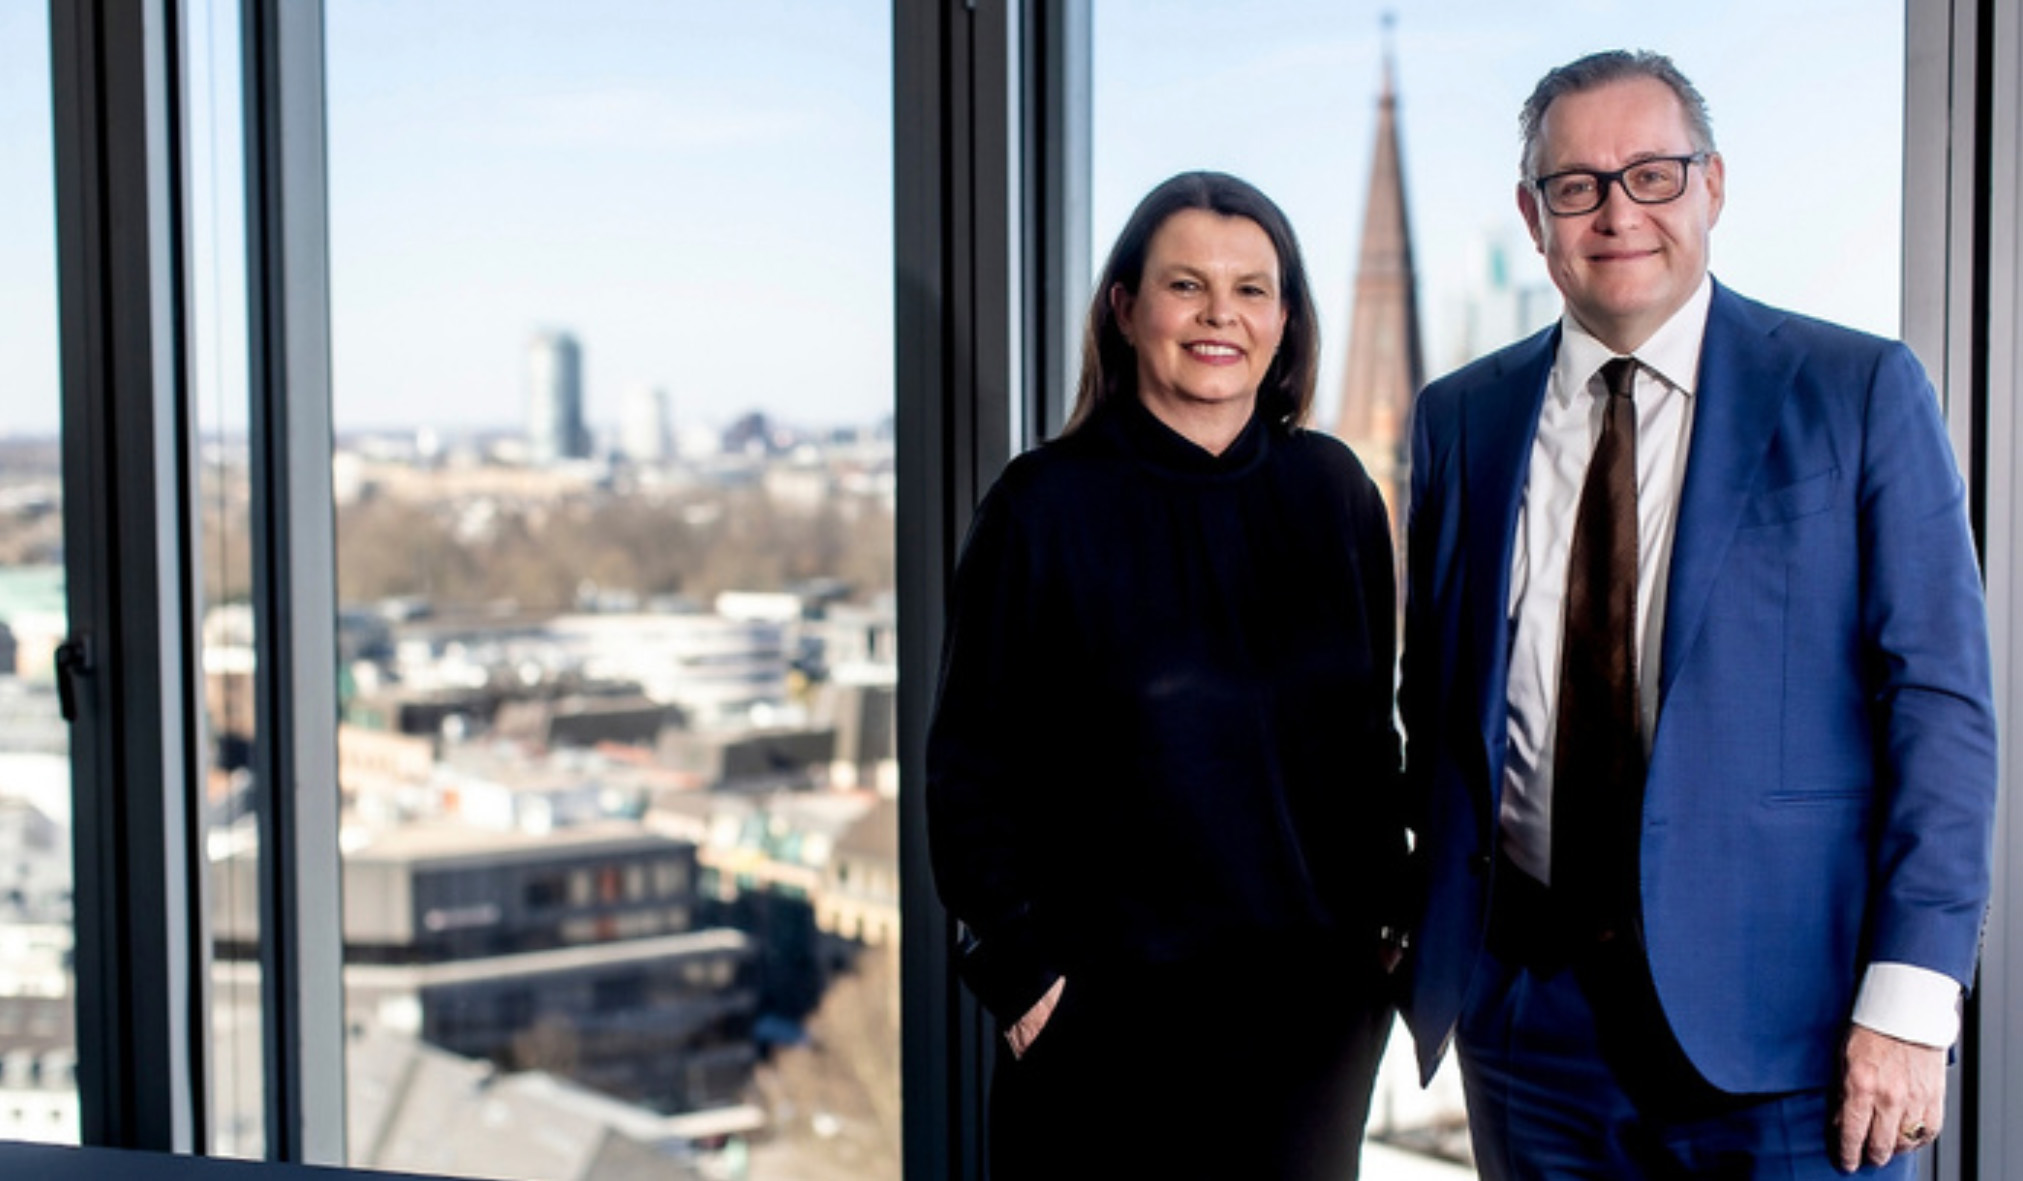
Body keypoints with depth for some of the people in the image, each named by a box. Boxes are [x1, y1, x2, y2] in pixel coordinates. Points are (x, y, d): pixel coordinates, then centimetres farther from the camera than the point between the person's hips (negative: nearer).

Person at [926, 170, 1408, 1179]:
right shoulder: (1046, 505, -7)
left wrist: (1385, 916, 8)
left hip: (1317, 1001, 3)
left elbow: (1365, 728, 12)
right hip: (1110, 1008, -3)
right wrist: (1020, 968, -8)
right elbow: (972, 764, -5)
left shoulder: (1334, 493, 4)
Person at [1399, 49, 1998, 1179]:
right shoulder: (1461, 418, 9)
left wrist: (1909, 999, -13)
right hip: (1533, 1012, 3)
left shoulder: (1862, 392, -1)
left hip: (1780, 1008, -3)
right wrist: (1438, 943, 6)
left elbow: (1941, 702, -5)